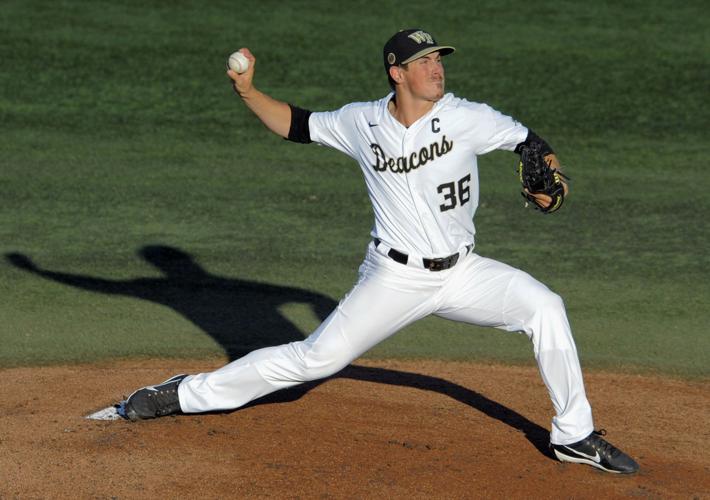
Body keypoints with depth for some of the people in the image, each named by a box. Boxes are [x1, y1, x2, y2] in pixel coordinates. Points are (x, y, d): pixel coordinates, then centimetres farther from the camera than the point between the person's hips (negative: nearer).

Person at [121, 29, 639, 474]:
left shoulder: (465, 118, -8)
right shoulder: (363, 122, -4)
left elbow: (528, 141, 1)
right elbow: (298, 125, 8)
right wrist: (247, 91, -5)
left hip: (461, 272, 1)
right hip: (395, 278, -1)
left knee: (544, 306, -19)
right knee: (317, 357, -7)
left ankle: (574, 435, -4)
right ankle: (187, 395, 8)